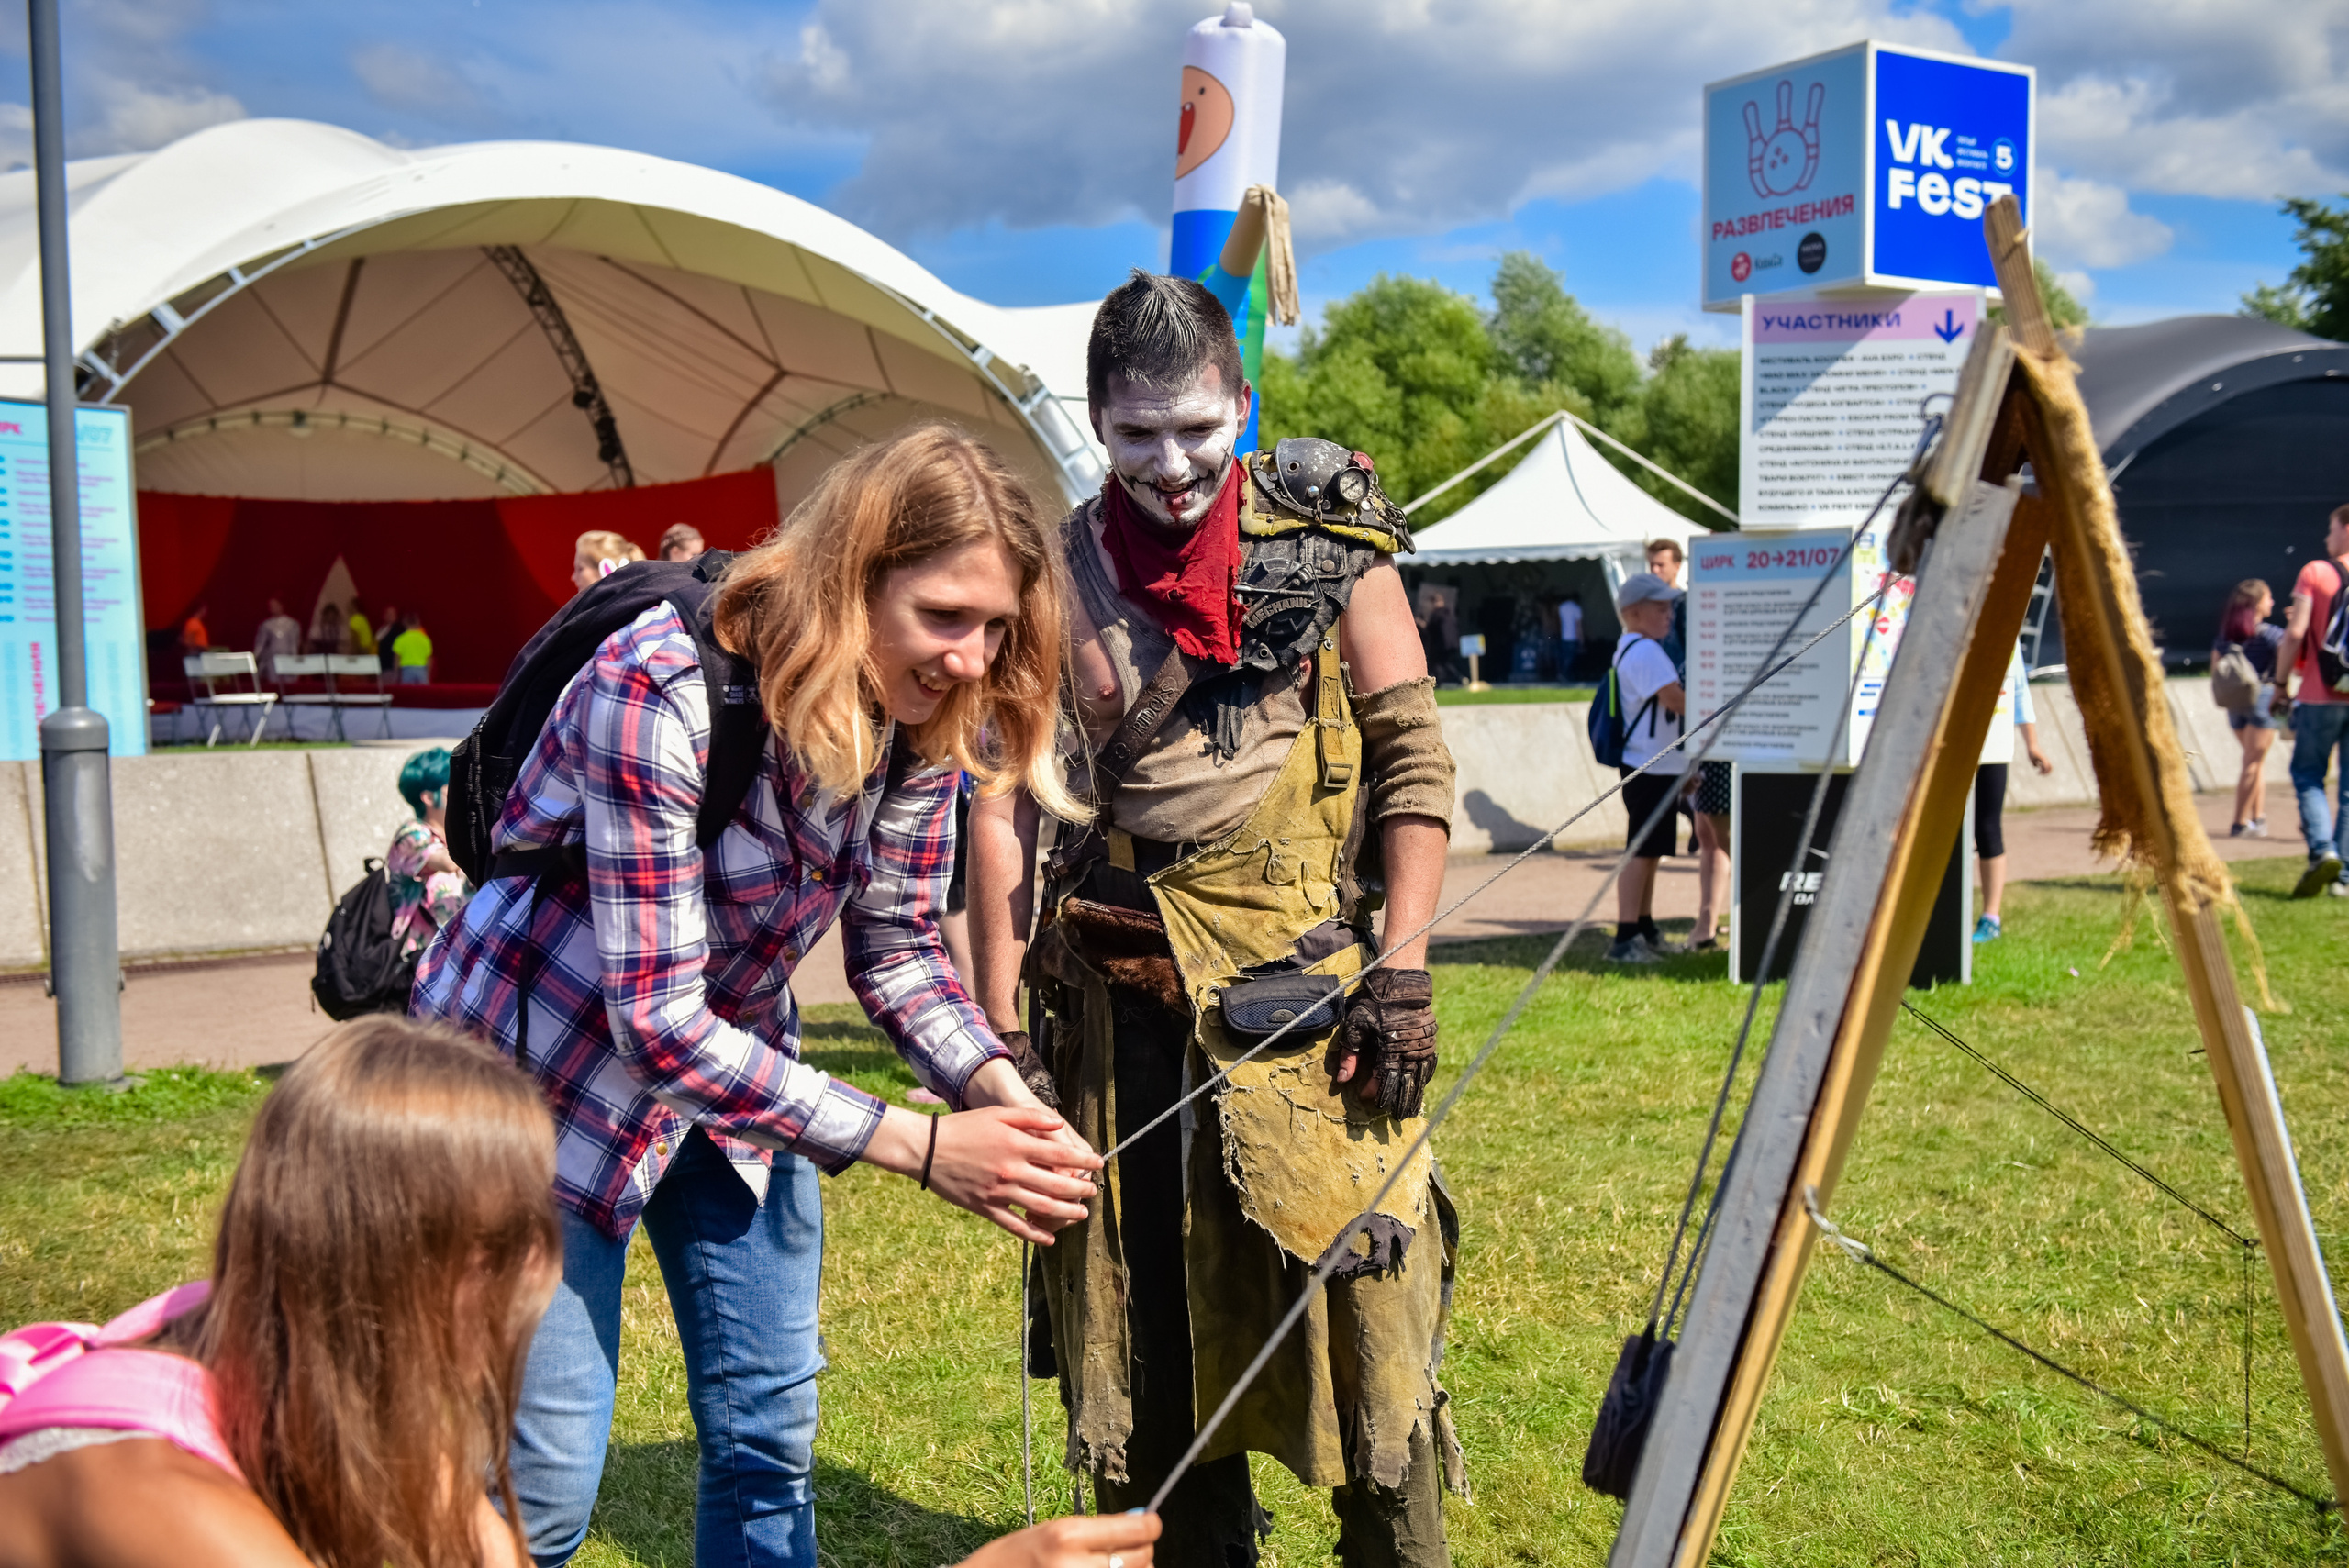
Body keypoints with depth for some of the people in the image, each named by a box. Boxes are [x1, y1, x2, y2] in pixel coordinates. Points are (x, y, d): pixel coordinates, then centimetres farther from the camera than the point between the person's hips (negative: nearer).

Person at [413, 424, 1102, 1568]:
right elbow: (655, 1018, -32)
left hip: (734, 1068, 6)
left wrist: (1001, 1088, -21)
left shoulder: (918, 717, -12)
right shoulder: (661, 692, -33)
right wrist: (919, 1146, -32)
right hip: (545, 1073, -6)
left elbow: (898, 948, -2)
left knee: (769, 1437, 12)